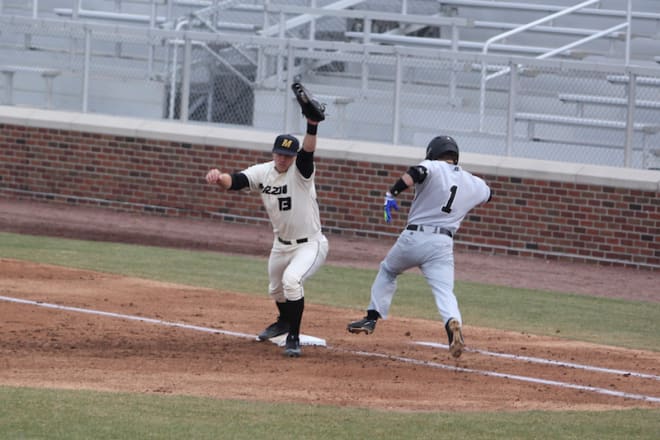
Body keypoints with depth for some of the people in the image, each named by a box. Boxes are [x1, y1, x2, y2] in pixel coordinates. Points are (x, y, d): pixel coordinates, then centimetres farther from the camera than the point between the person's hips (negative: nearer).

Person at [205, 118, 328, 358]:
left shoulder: (300, 171, -21)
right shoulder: (263, 172, -8)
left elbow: (308, 151, -41)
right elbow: (235, 181, -22)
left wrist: (312, 125, -60)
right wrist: (218, 177, -46)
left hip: (310, 245, -7)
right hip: (281, 245, 7)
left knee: (291, 279, -30)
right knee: (276, 289, 25)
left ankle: (293, 337, -17)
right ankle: (285, 321, 59)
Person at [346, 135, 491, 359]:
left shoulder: (434, 168, 0)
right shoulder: (473, 183, 14)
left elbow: (417, 172, -23)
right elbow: (486, 194, 37)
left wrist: (392, 193, -23)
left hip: (412, 239, -1)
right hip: (442, 244, 1)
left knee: (388, 271, 26)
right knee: (444, 291, -8)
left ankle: (372, 317, 23)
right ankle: (453, 323, -39)